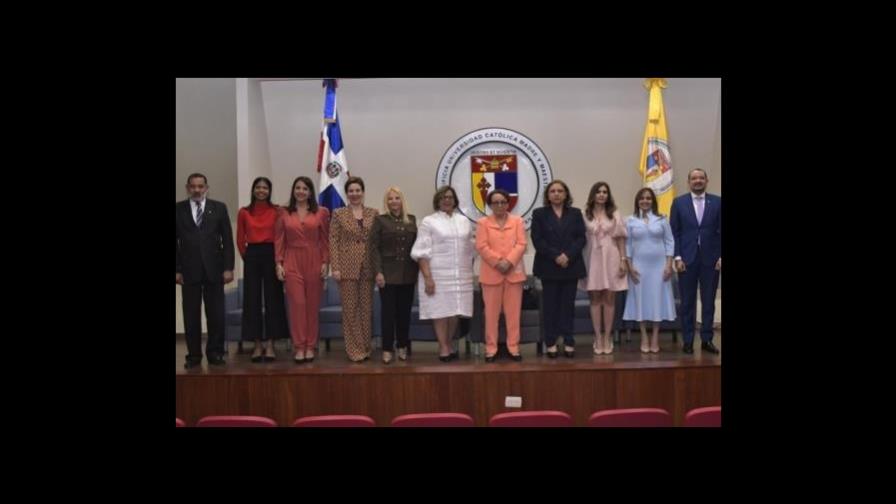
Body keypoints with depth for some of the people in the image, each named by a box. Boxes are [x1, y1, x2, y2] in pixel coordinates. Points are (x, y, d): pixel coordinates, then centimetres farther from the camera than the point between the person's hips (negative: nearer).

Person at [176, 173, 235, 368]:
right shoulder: (178, 209, 5)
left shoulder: (219, 208, 6)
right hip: (189, 269, 0)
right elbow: (175, 241, 4)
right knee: (191, 315, 4)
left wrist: (228, 267, -3)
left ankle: (215, 353, 12)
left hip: (214, 268, 0)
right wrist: (176, 269, -3)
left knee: (216, 314, 2)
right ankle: (194, 355, 13)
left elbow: (227, 239, 3)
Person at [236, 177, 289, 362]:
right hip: (252, 257, 1)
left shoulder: (277, 211, 0)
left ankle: (270, 344, 8)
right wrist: (246, 256, 8)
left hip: (271, 256, -1)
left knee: (272, 298, 1)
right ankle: (258, 344, 10)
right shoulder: (244, 212, 5)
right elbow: (240, 239, 9)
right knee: (253, 299, 3)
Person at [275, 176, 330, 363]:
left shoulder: (321, 213, 4)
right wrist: (279, 263, -3)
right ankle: (299, 347, 3)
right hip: (292, 262, 0)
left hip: (314, 262, 0)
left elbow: (325, 240, 4)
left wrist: (325, 262, -2)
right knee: (296, 304, -3)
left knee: (312, 304, 4)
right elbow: (279, 240, 5)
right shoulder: (284, 213, 6)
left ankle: (311, 346, 13)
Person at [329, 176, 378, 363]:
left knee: (367, 308, 6)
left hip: (368, 267, 2)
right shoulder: (338, 214, 4)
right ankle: (354, 350, 8)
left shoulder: (373, 213, 8)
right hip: (348, 267, -2)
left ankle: (366, 348, 16)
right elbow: (333, 241, -1)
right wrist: (335, 267, -9)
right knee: (350, 309, 1)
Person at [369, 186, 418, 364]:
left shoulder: (411, 220, 10)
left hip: (408, 274, 3)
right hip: (388, 273, -3)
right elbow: (374, 247, -4)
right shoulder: (380, 220, 1)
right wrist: (378, 272, -13)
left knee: (405, 311, 8)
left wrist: (417, 270, 5)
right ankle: (387, 349, 7)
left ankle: (402, 347, 20)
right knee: (388, 311, 1)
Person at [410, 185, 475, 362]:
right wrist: (427, 277, -14)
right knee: (440, 310, -3)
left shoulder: (464, 221, 12)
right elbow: (422, 252, -7)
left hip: (460, 274, 4)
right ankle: (443, 348, 5)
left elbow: (470, 249, 15)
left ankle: (449, 343, 21)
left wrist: (470, 271, 10)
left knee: (455, 310, 6)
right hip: (438, 274, -4)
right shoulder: (428, 221, -1)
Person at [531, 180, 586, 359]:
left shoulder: (575, 213, 10)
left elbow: (581, 238, 2)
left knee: (568, 304, 4)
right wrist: (555, 256, -15)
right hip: (549, 267, -1)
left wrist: (568, 256, -14)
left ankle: (569, 342, 8)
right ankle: (551, 342, 6)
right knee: (551, 304, 2)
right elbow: (537, 240, -5)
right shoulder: (539, 214, 5)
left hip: (571, 266, 2)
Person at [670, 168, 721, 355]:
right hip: (687, 259, -1)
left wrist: (721, 256, -4)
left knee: (709, 302, 6)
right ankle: (688, 341, 12)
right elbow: (674, 232, 1)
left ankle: (707, 340, 16)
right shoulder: (679, 202, 3)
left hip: (710, 259, 1)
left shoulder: (717, 202, 5)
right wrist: (677, 257, -6)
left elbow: (721, 231, 3)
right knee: (687, 302, 4)